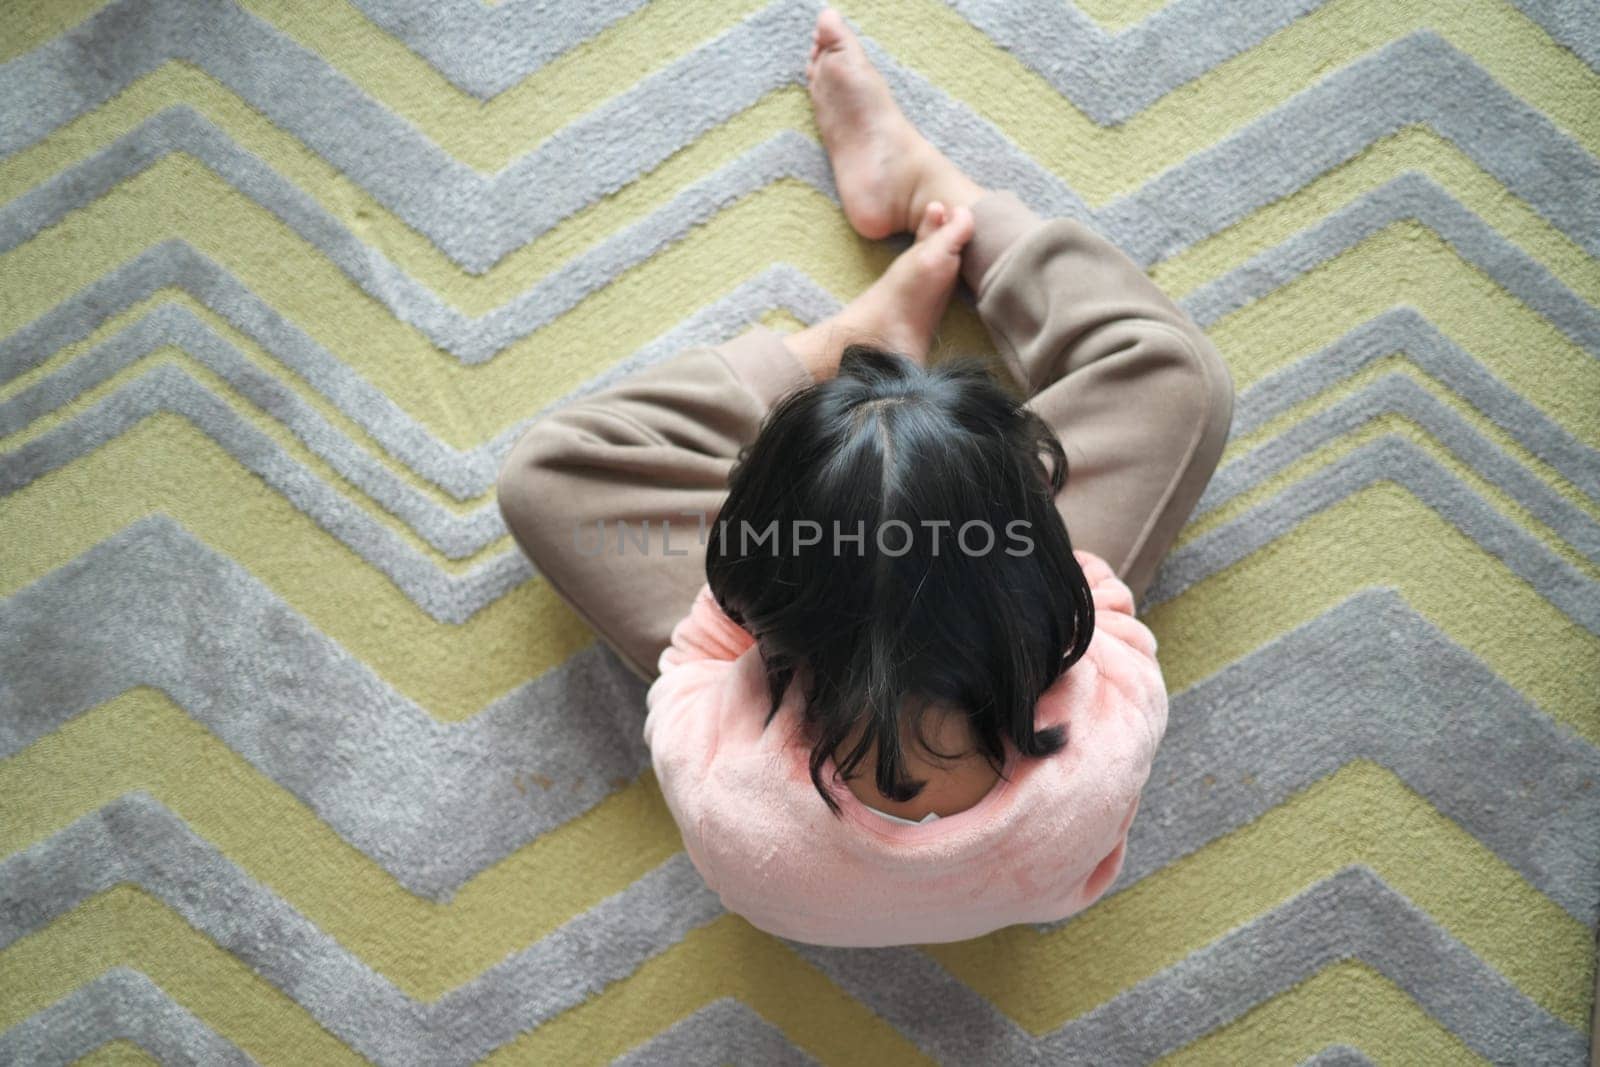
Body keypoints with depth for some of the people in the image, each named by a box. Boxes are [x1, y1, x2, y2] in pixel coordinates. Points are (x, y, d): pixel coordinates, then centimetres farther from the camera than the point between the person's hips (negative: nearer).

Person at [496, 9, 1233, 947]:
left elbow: (709, 628, -19)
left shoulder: (719, 797, -44)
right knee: (1175, 374, -3)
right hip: (996, 661, 1)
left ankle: (877, 330, 7)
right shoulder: (1102, 758, -43)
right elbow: (1090, 587, -19)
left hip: (804, 685, 0)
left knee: (549, 473, -2)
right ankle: (918, 179, 15)